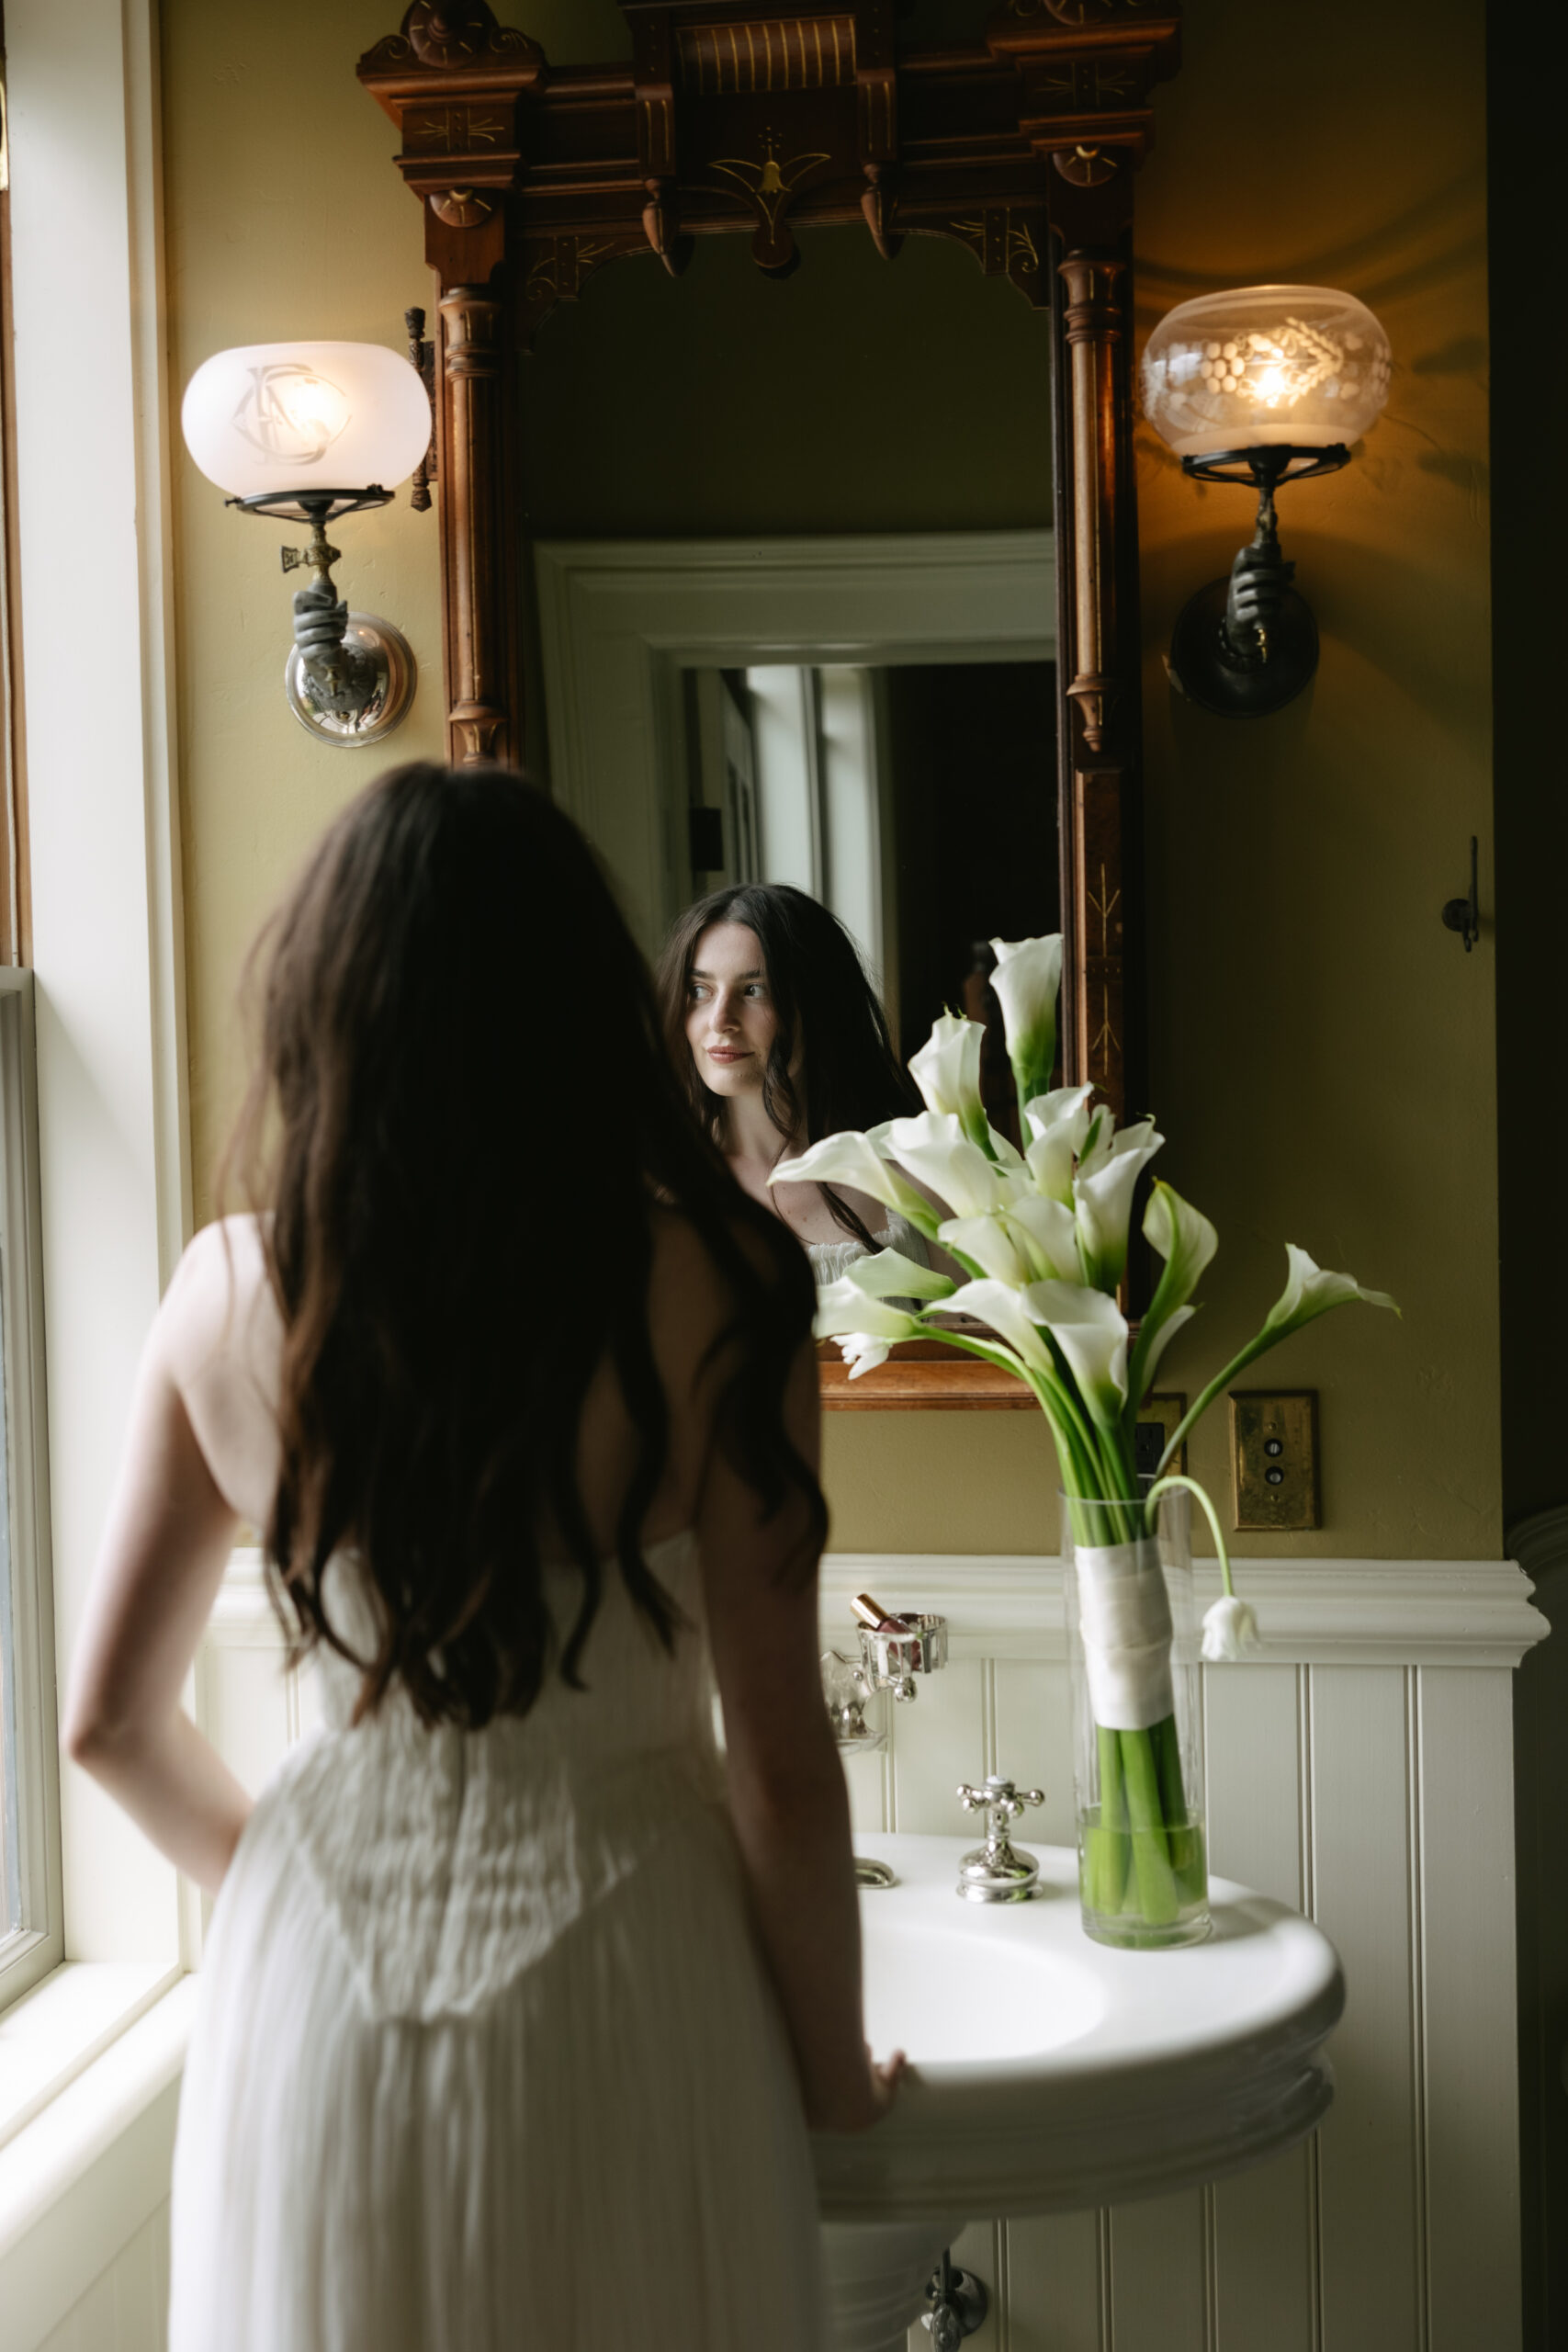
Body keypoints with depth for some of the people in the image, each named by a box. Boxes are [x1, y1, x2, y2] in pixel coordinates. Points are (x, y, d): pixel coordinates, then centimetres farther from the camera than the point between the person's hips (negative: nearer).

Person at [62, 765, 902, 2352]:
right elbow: (780, 1769, -12)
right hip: (614, 1989, -2)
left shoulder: (226, 1296, -7)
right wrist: (834, 2070, 4)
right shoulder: (711, 1289, -16)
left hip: (316, 1992, 3)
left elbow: (109, 1722, 4)